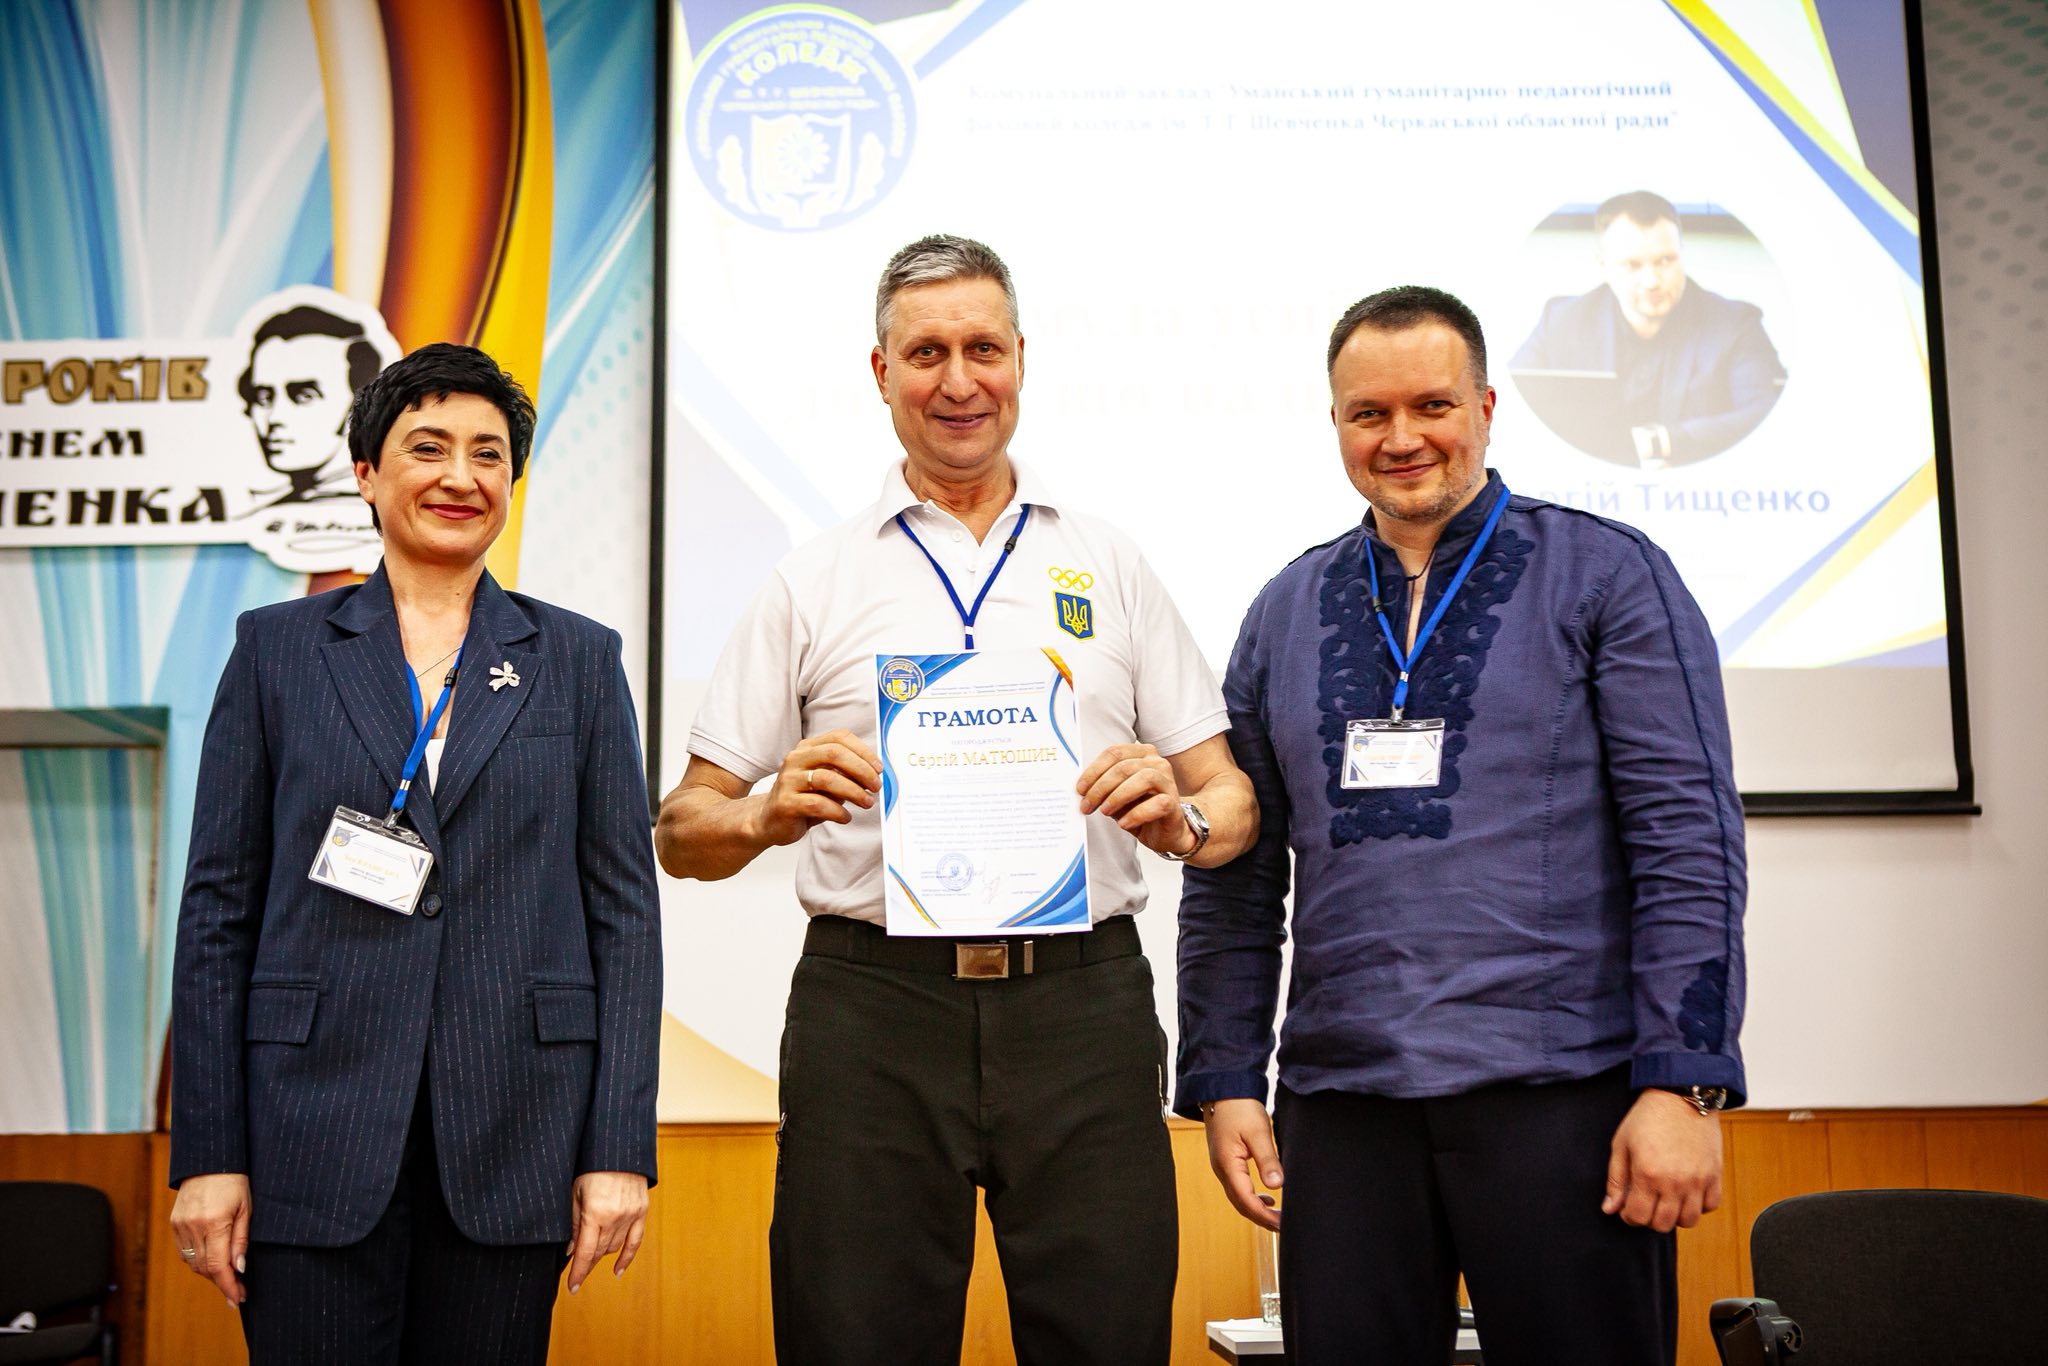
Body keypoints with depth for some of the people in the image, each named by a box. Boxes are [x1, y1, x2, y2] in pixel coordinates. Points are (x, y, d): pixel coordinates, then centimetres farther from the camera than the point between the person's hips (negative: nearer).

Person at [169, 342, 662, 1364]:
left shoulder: (577, 658, 7)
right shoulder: (277, 647, 7)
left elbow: (624, 908, 3)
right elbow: (219, 904, 4)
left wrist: (620, 1147, -3)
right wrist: (207, 1151, -2)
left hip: (512, 1136, 1)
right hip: (316, 1129, 0)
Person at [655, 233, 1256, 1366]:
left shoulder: (1110, 566, 12)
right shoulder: (812, 583, 9)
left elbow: (1230, 801, 12)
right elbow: (684, 833, 8)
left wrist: (1181, 818, -11)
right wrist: (770, 812, -14)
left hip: (1082, 1007, 1)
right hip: (874, 1009, 0)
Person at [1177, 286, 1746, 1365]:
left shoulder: (1606, 575, 2)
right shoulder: (1287, 611, 12)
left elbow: (1689, 839, -5)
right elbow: (1236, 878, 13)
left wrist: (1686, 1083, -11)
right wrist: (1222, 1078, 7)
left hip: (1560, 1090, -3)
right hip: (1338, 1103, 3)